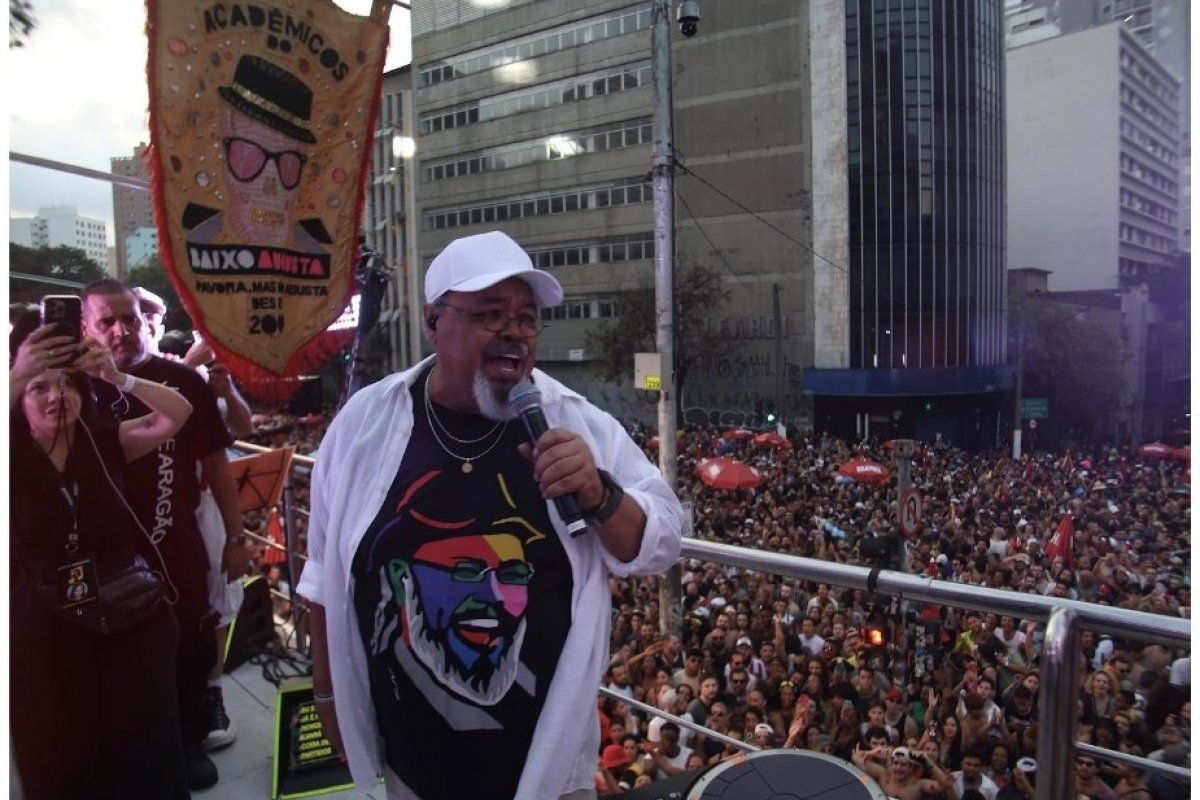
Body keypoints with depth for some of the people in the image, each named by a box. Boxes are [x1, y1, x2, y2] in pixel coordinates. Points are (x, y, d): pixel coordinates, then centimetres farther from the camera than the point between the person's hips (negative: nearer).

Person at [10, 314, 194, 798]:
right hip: (44, 632, -1)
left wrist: (117, 377, -22)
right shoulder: (13, 457, -6)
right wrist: (17, 377, -36)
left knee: (147, 757, 17)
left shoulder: (103, 442, -1)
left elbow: (178, 415, -10)